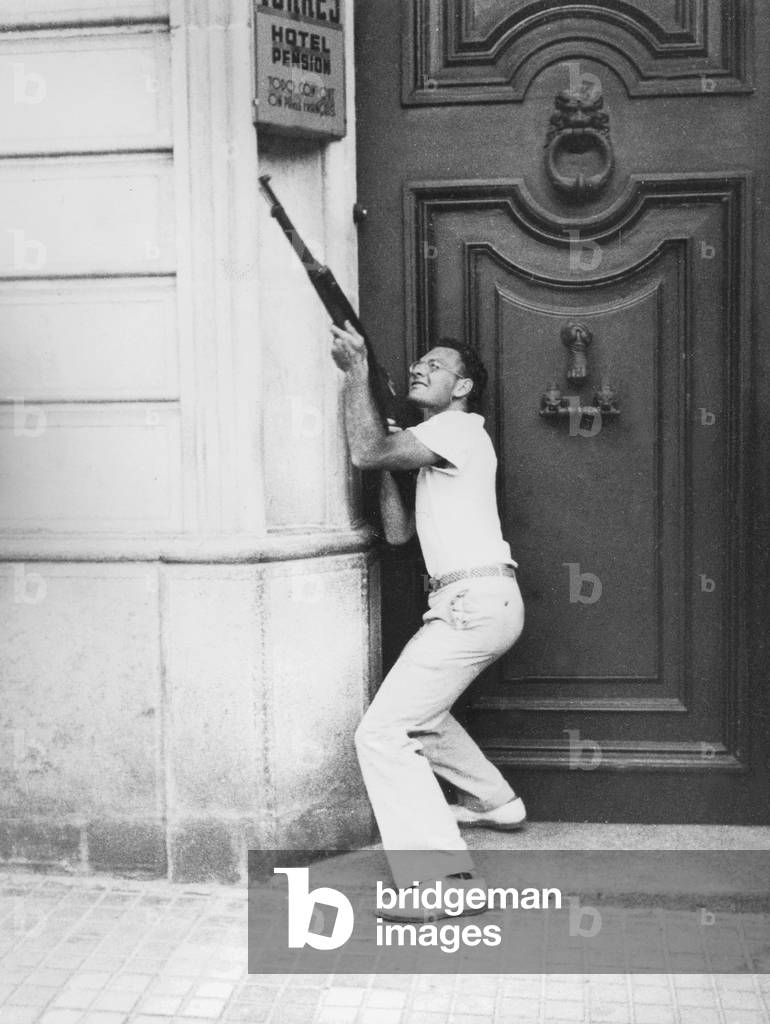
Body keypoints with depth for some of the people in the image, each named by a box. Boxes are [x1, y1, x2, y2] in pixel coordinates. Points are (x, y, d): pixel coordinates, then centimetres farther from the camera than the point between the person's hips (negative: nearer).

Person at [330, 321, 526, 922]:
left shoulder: (457, 429, -7)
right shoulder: (436, 447, 23)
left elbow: (365, 453, -19)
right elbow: (398, 533, 16)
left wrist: (357, 372, -9)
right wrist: (389, 467, 9)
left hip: (475, 602, -11)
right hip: (477, 602, 11)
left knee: (383, 734, -14)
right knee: (419, 711, 30)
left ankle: (442, 879, -15)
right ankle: (496, 803, 43)